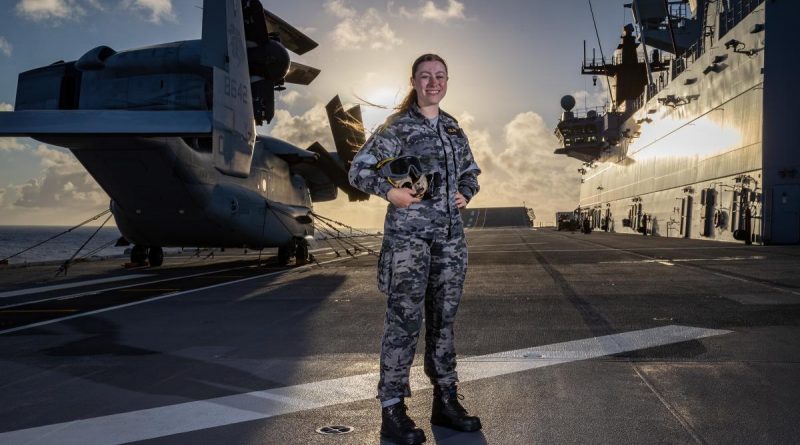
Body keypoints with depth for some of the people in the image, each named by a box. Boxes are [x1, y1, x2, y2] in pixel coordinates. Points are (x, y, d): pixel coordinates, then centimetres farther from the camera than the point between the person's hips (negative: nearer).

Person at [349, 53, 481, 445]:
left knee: (443, 318, 10)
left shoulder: (454, 129, 15)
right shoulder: (396, 127, -2)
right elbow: (358, 170, -4)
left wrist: (465, 193, 5)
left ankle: (446, 402, 21)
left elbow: (471, 171, 26)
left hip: (450, 236, 6)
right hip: (408, 235, -6)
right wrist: (389, 191, -19)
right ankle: (392, 410, 4)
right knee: (404, 319, -5)